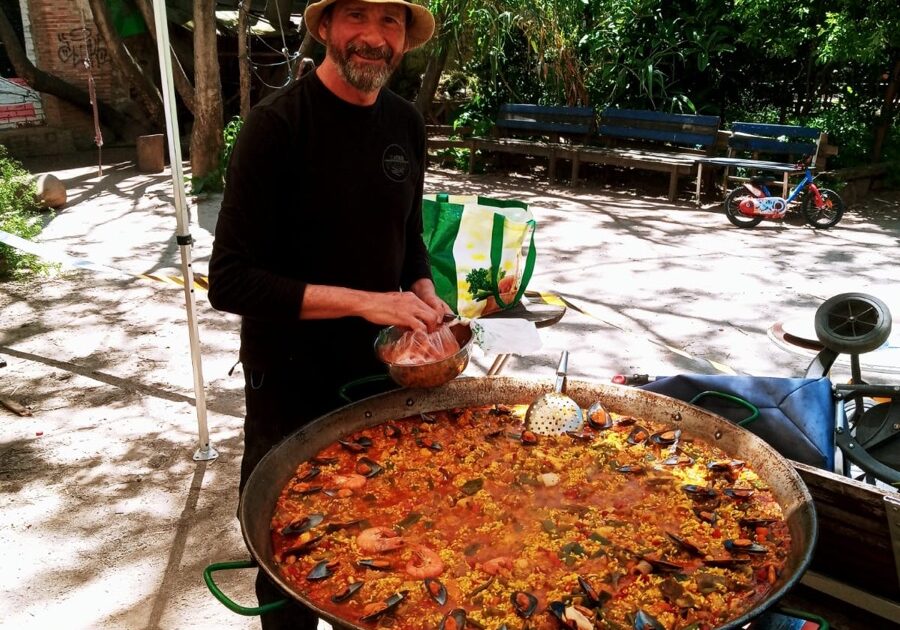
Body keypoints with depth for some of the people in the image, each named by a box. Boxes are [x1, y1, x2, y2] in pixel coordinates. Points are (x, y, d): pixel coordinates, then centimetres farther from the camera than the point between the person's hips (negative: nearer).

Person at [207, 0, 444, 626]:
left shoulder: (406, 123, 0)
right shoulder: (278, 123, -18)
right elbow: (230, 281, -22)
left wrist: (424, 298, -5)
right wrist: (363, 300, -27)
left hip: (382, 365, 5)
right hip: (292, 380, -5)